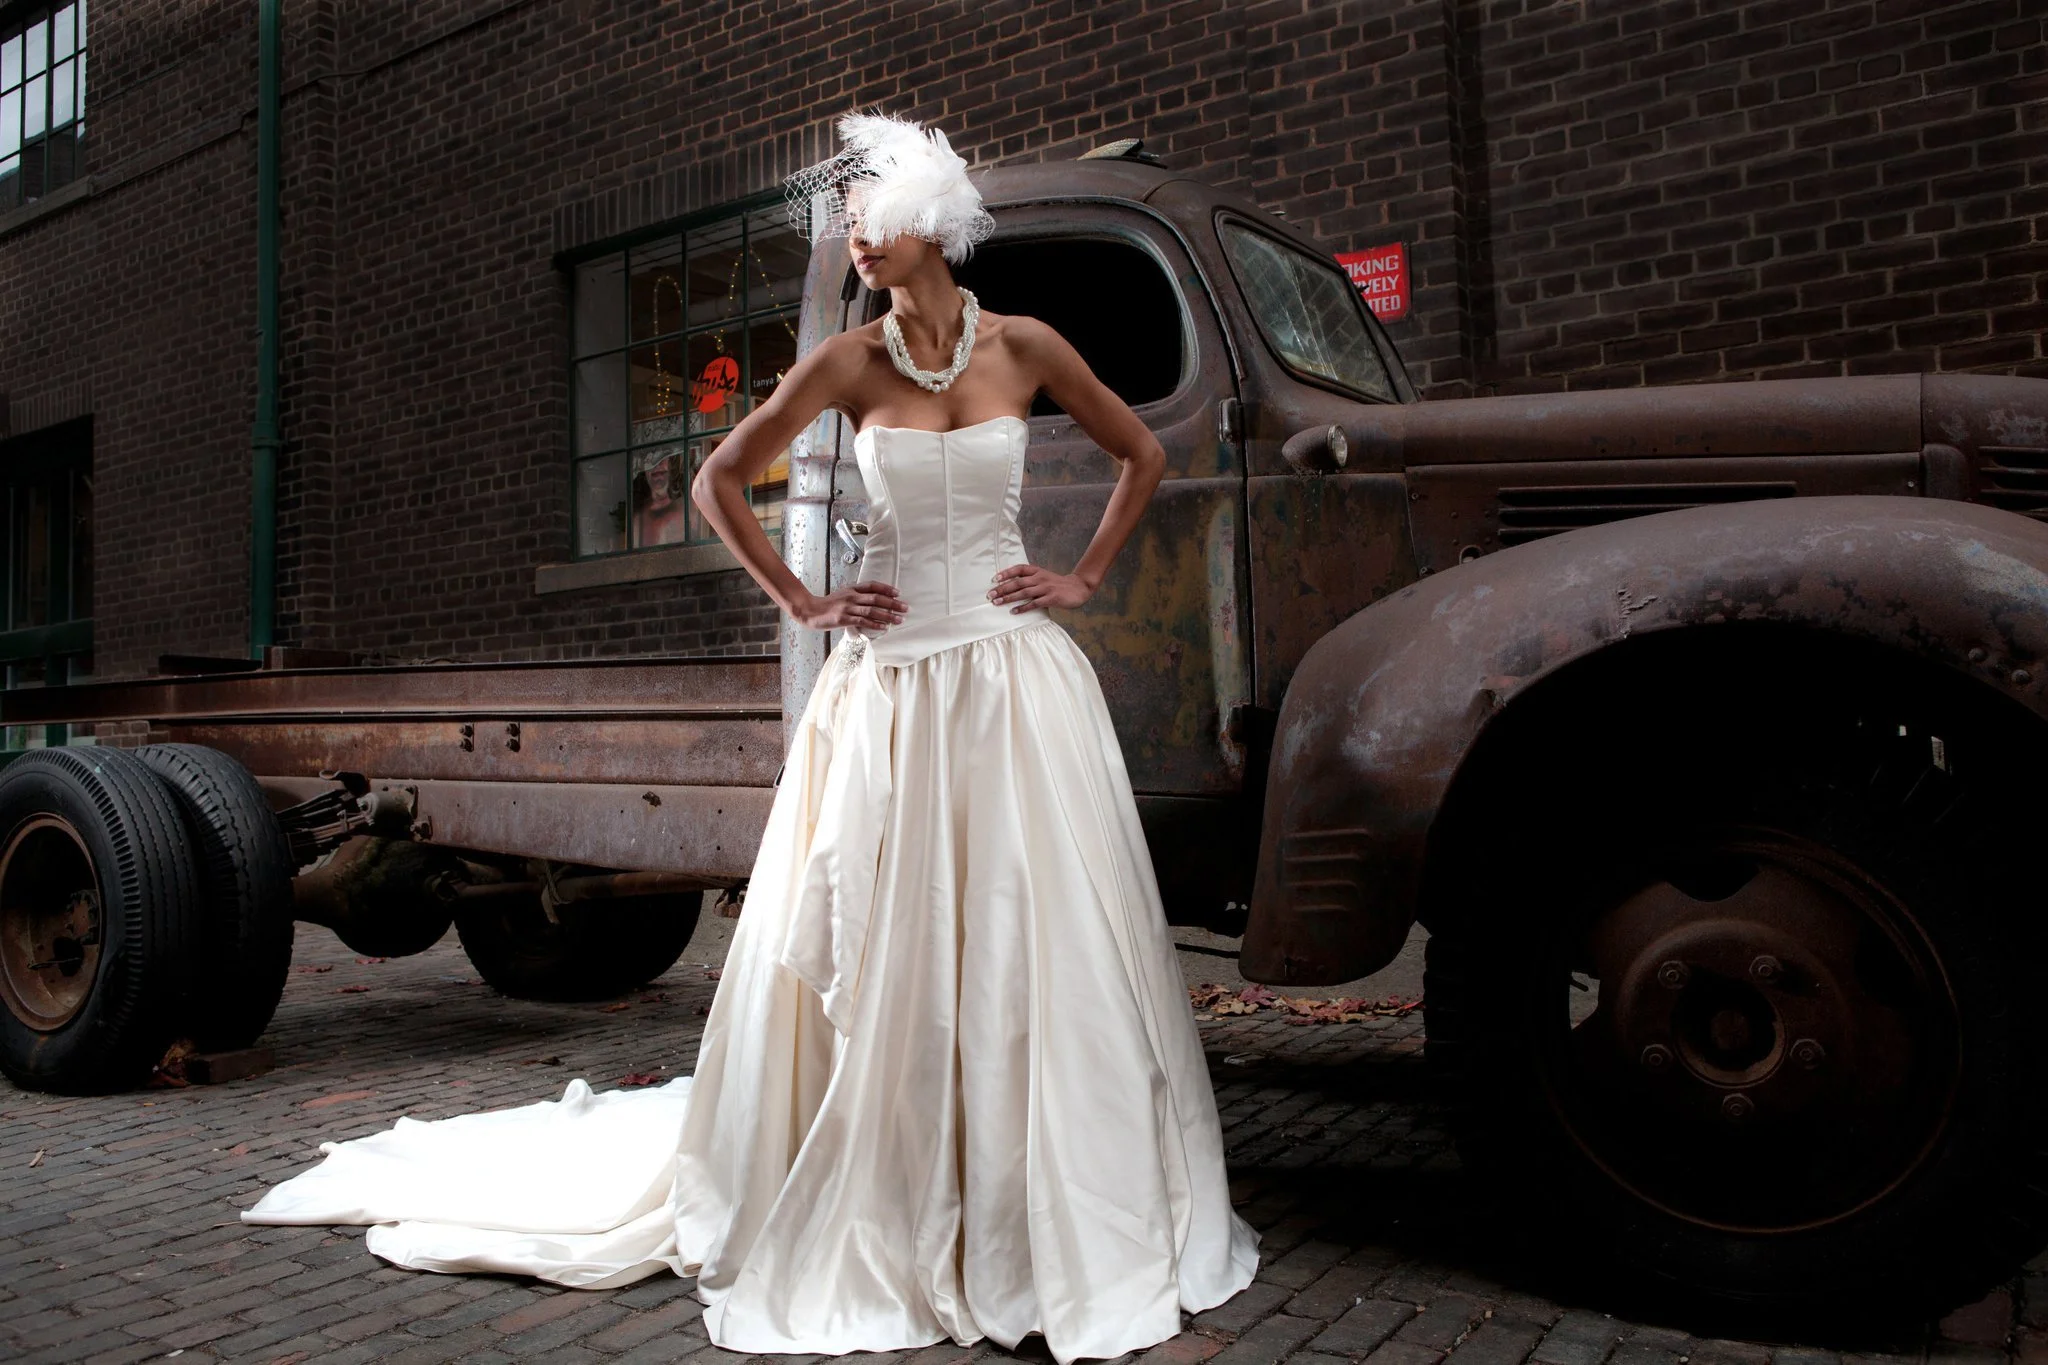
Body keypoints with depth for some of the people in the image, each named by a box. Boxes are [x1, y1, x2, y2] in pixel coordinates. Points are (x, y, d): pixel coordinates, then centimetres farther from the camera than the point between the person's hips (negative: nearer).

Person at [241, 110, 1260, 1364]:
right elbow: (722, 482, 9)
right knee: (880, 952, 4)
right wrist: (802, 604, 4)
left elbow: (1144, 455, 15)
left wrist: (1086, 577, 7)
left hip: (1021, 675, 1)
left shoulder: (1026, 348, 4)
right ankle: (880, 1222, 20)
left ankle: (1061, 1223, 19)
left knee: (1036, 944, 3)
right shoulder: (850, 363, 2)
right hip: (895, 681, 0)